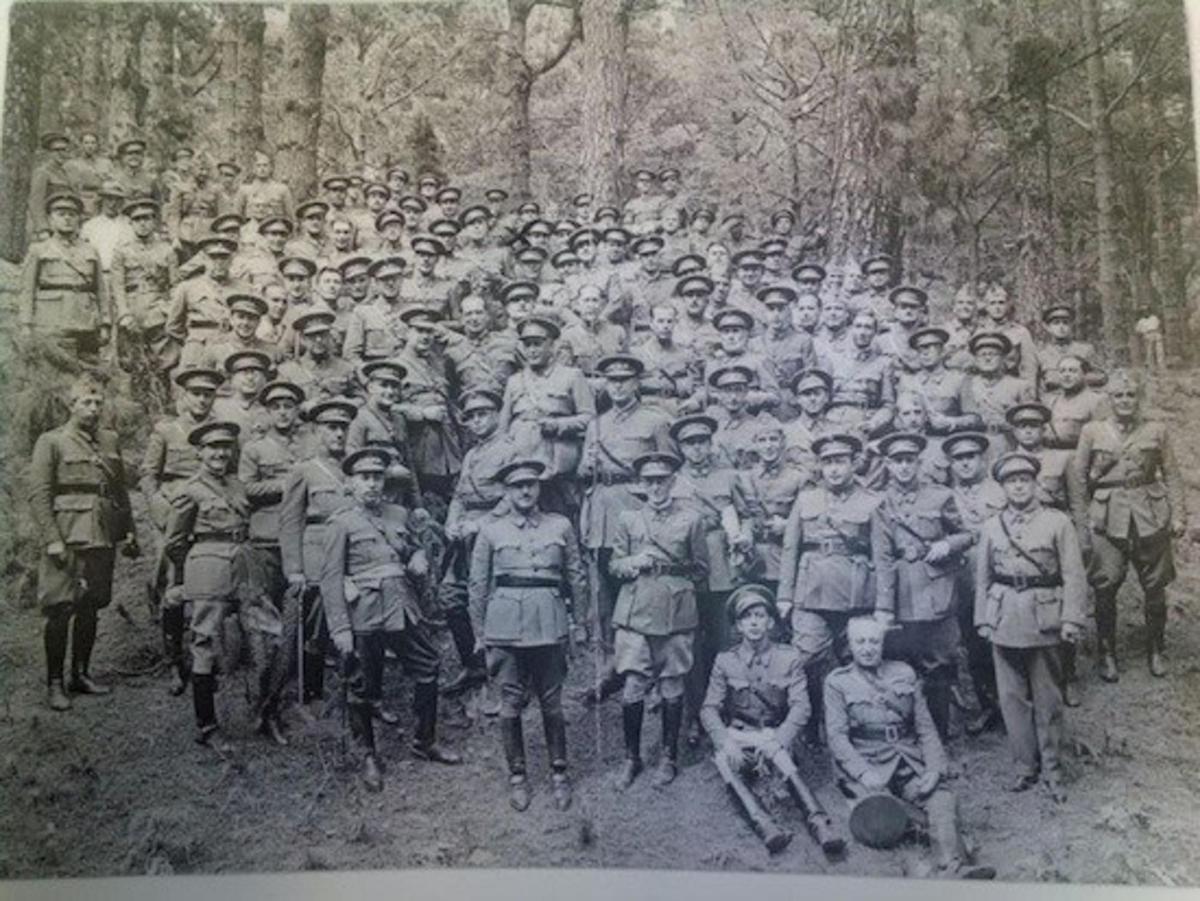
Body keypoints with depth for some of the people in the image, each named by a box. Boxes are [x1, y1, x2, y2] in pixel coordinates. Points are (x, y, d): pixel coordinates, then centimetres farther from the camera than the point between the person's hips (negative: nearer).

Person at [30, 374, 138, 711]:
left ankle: (81, 675, 23)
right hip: (67, 540, -5)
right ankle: (54, 683, 6)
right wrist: (51, 540, -14)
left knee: (90, 608, 11)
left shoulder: (110, 441, 13)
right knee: (60, 611, -3)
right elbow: (38, 495, -7)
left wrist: (129, 532, 11)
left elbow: (121, 490, 18)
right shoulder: (51, 442, -3)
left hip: (103, 540, 5)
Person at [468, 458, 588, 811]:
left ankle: (559, 774, 22)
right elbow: (478, 584, 8)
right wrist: (480, 632, 8)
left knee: (552, 704, 7)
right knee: (511, 705, 6)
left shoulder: (560, 526, 6)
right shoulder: (490, 530, 4)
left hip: (549, 625, 0)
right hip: (505, 625, 0)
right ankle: (517, 775, 21)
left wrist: (579, 623, 10)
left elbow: (577, 578, 11)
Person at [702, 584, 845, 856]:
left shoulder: (789, 657, 2)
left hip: (773, 737, 0)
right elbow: (709, 709, -1)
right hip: (737, 737, 1)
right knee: (724, 759, -33)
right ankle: (763, 824, -50)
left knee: (776, 751, -35)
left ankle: (818, 821, -46)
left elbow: (800, 707, -6)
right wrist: (726, 742, -20)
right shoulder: (725, 660, 4)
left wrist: (777, 740, -23)